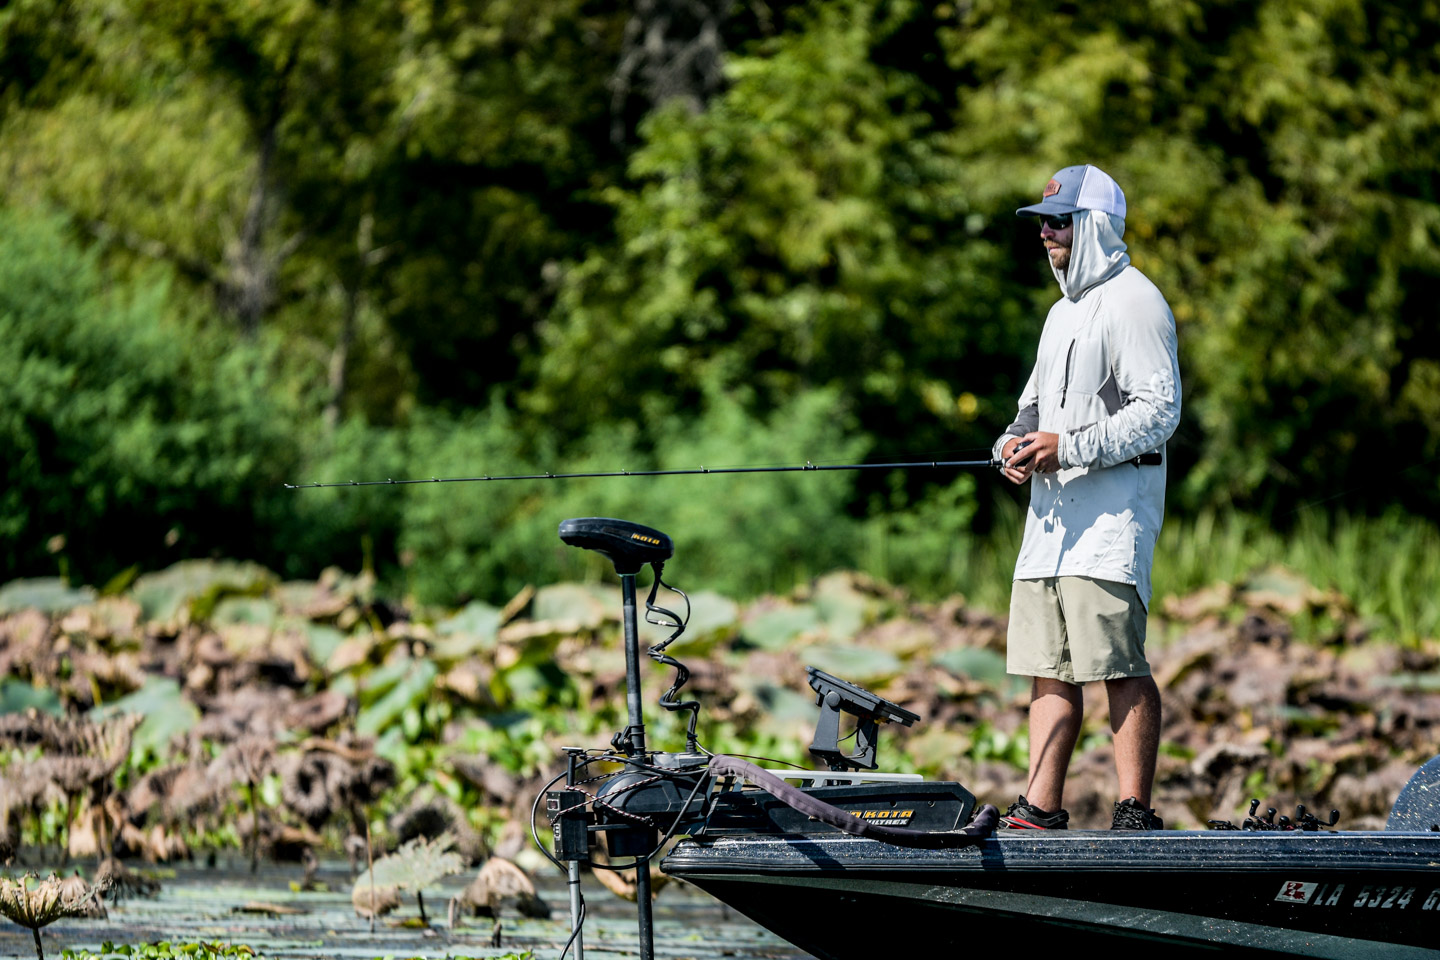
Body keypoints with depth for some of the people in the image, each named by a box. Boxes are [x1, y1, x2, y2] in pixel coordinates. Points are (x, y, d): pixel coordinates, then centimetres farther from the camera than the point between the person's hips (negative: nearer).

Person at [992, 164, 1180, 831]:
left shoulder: (1132, 302, -7)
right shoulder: (1064, 311, 23)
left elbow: (1159, 409, -15)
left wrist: (1068, 447, -19)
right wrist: (1016, 442, 7)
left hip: (1113, 501, -9)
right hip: (1053, 507, 9)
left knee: (1118, 664, -13)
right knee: (1049, 667, 7)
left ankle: (1135, 814, -13)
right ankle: (1039, 810, 9)